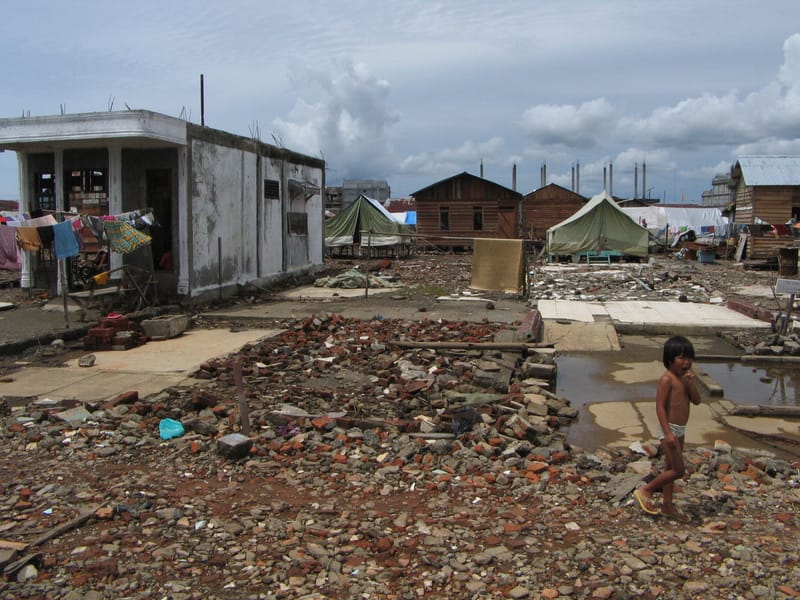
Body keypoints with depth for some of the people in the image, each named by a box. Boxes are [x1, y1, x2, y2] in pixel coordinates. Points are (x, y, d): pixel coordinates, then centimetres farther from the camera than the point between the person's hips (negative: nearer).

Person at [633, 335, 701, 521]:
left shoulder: (684, 378, 9)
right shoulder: (667, 379, -18)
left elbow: (696, 400, 4)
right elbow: (660, 407, -21)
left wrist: (691, 382, -11)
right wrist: (668, 433, -25)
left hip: (680, 429, 9)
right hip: (670, 429, -9)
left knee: (670, 468, 15)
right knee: (678, 470, -8)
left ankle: (667, 505, 25)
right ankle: (645, 490, 5)